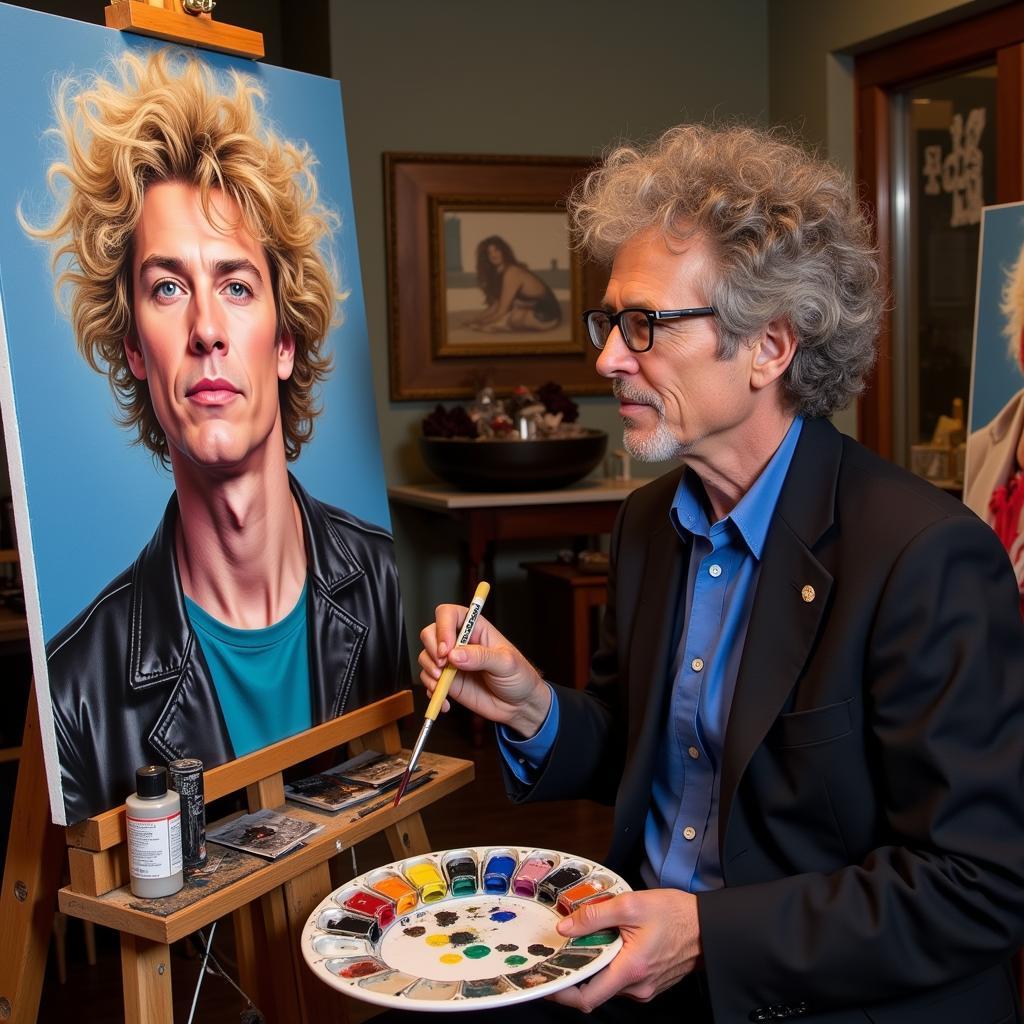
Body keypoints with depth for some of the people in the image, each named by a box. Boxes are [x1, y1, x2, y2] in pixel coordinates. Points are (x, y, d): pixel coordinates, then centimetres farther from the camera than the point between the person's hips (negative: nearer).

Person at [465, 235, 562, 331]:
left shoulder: (511, 272, -18)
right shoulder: (499, 273, 10)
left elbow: (501, 311, -19)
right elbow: (495, 306, 9)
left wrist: (481, 322, -9)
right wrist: (476, 319, 1)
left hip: (547, 317, -10)